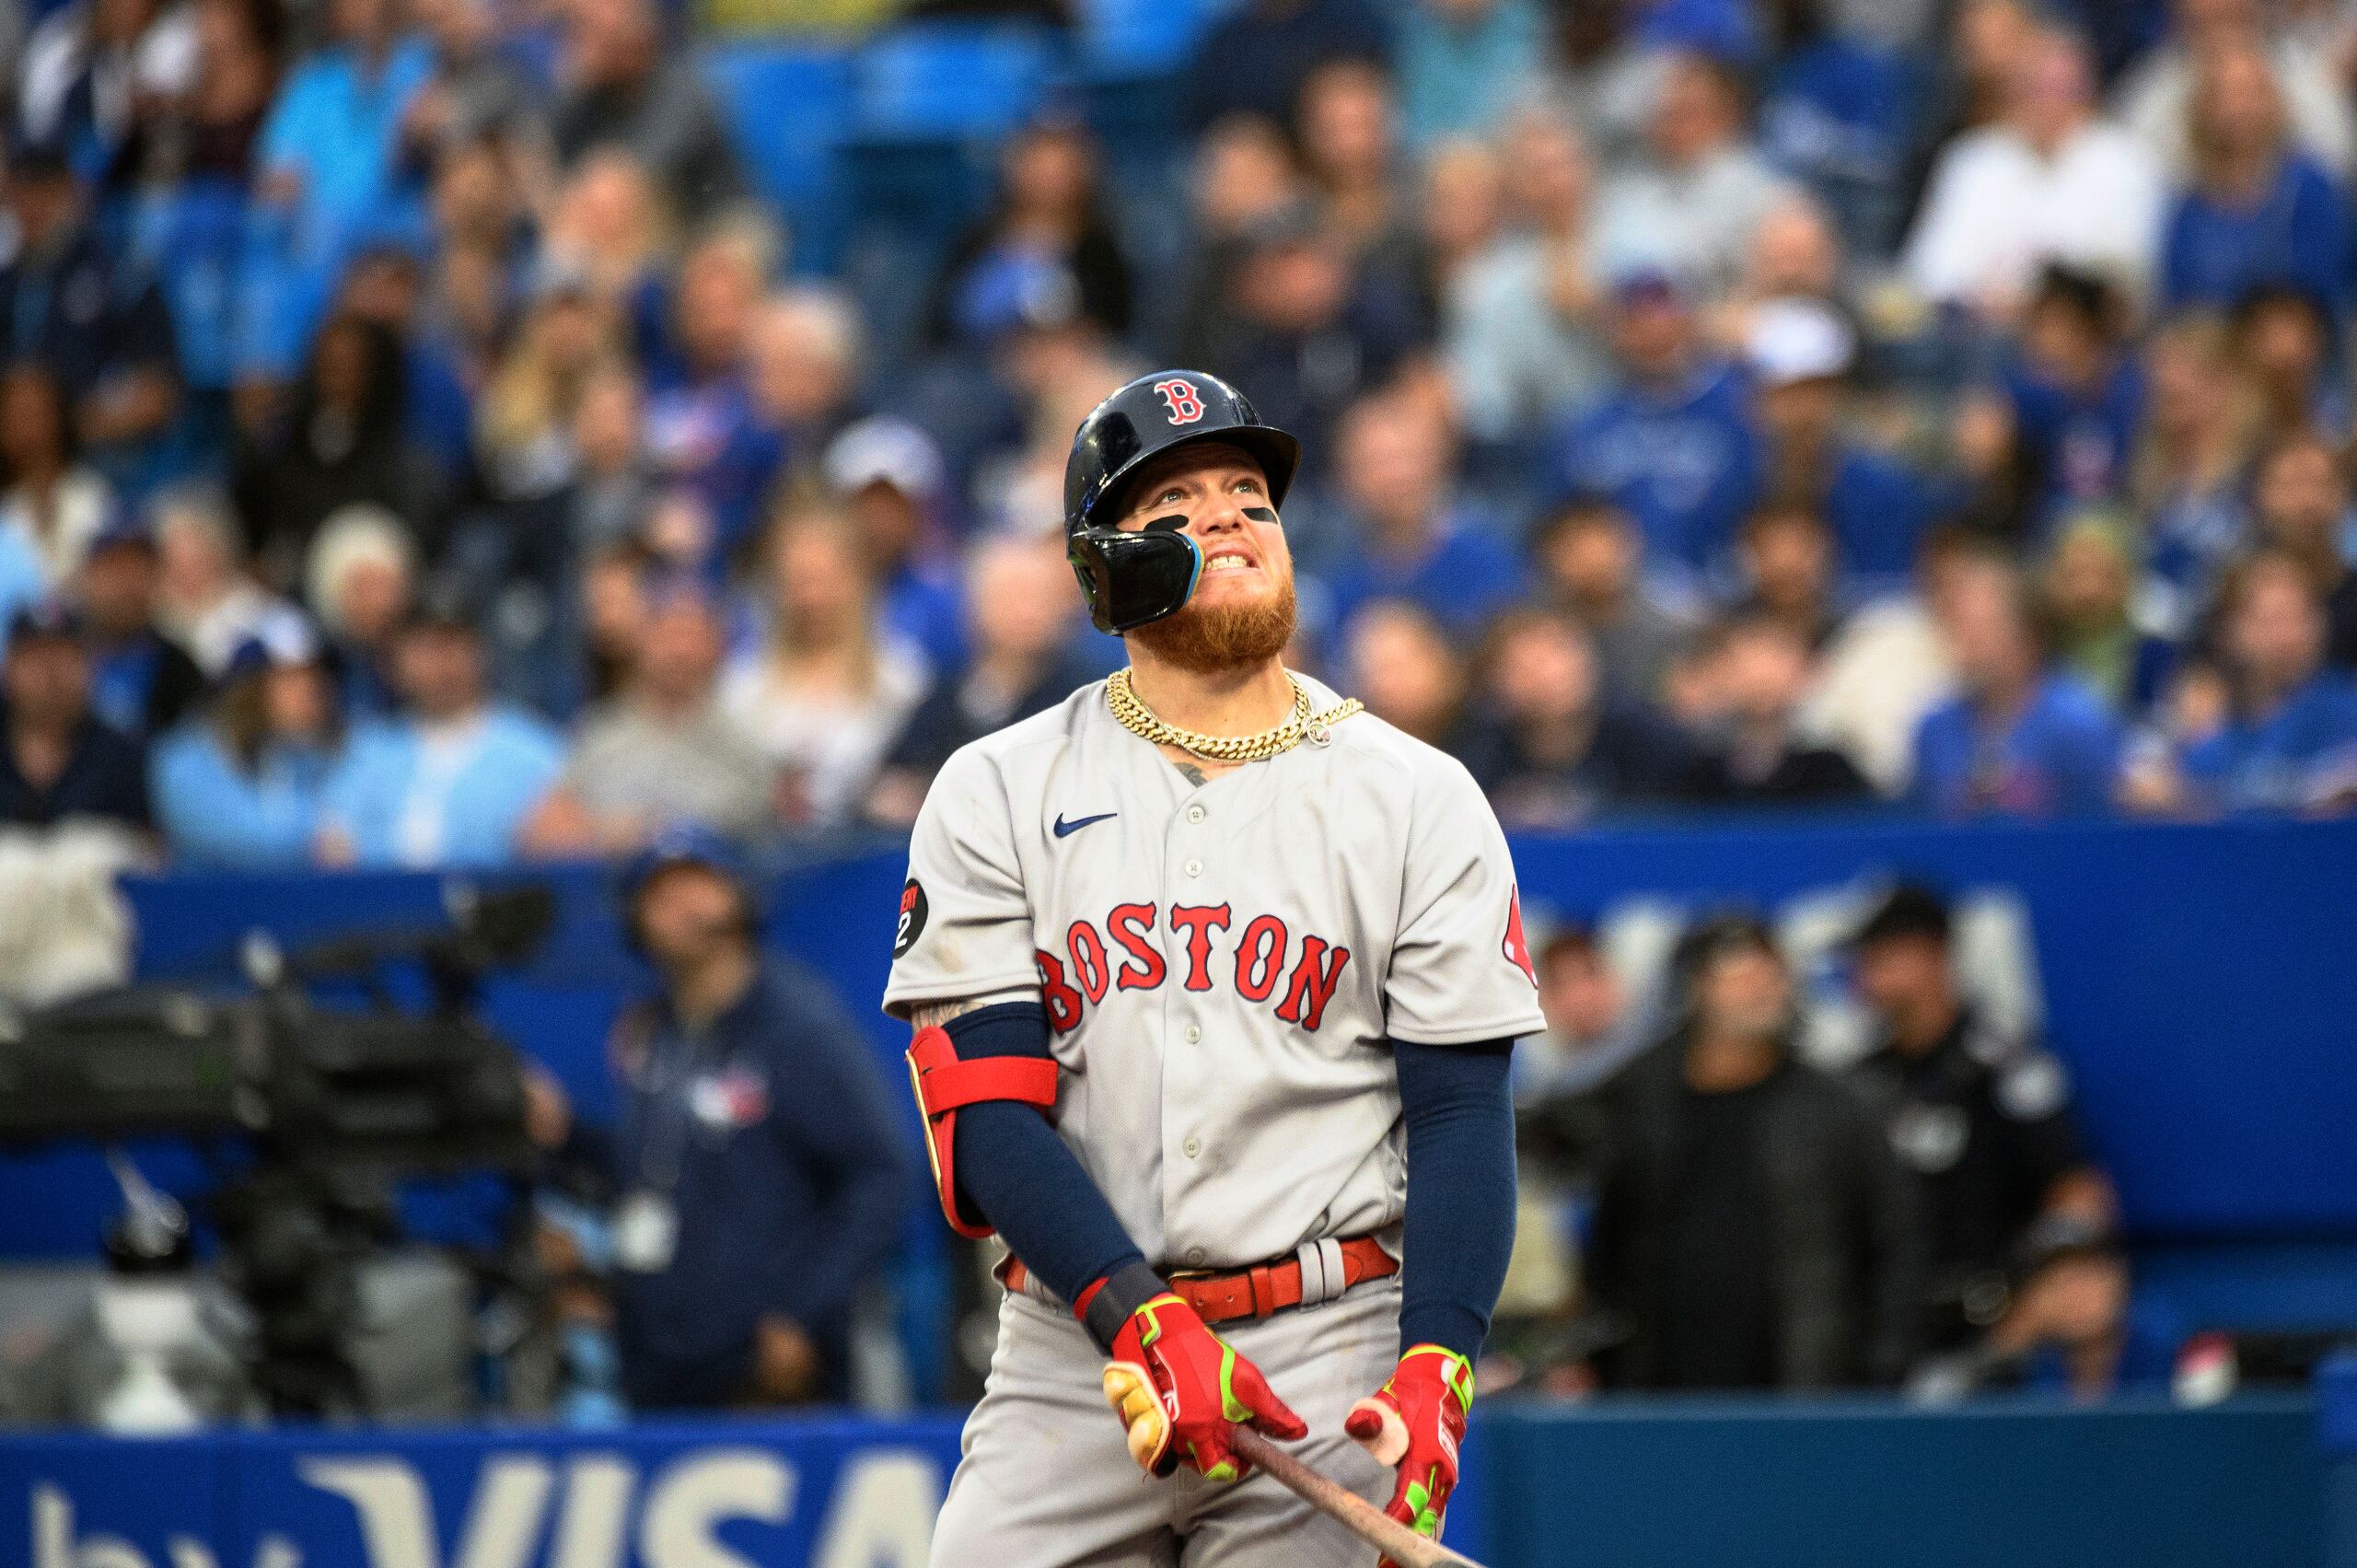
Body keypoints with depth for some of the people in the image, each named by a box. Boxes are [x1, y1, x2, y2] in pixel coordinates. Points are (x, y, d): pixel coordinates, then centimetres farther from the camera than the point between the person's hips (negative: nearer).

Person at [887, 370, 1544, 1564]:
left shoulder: (1420, 801, 7)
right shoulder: (998, 793, 6)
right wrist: (1145, 1326, -18)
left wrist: (1433, 1374, -14)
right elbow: (987, 1112, -4)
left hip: (1333, 1349, 0)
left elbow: (1462, 1116, 1)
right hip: (1074, 1350, 1)